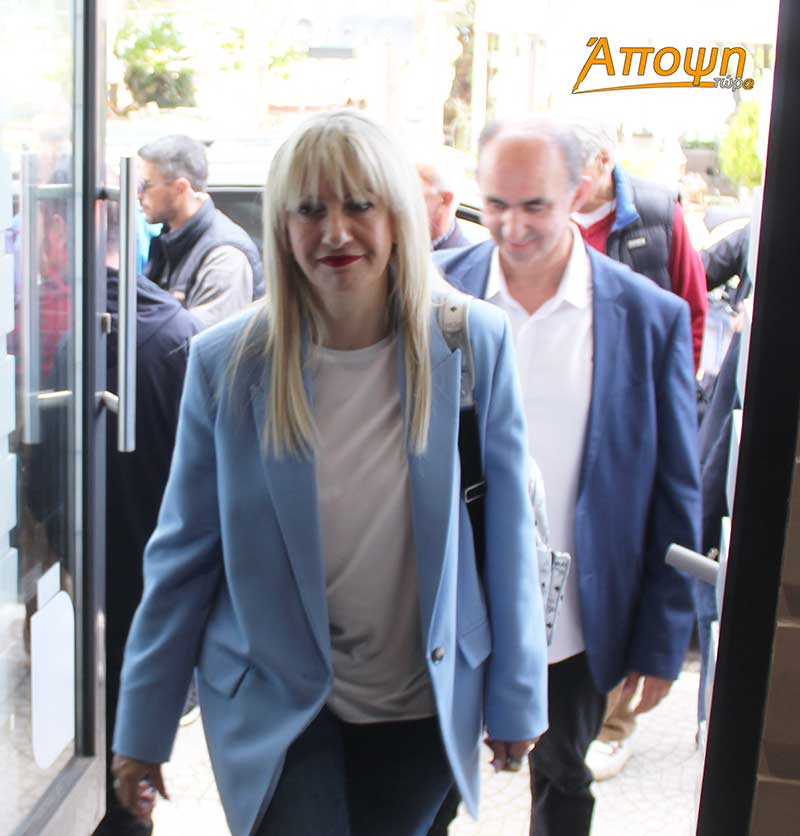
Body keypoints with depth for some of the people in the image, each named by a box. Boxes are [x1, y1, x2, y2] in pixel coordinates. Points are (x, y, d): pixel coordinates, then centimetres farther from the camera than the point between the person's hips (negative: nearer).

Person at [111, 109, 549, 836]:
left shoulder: (476, 342, -11)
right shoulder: (225, 362, -11)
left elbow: (507, 534, -4)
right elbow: (184, 554, -4)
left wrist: (516, 697, 2)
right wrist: (142, 729, 1)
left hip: (427, 700, 2)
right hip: (275, 706, -1)